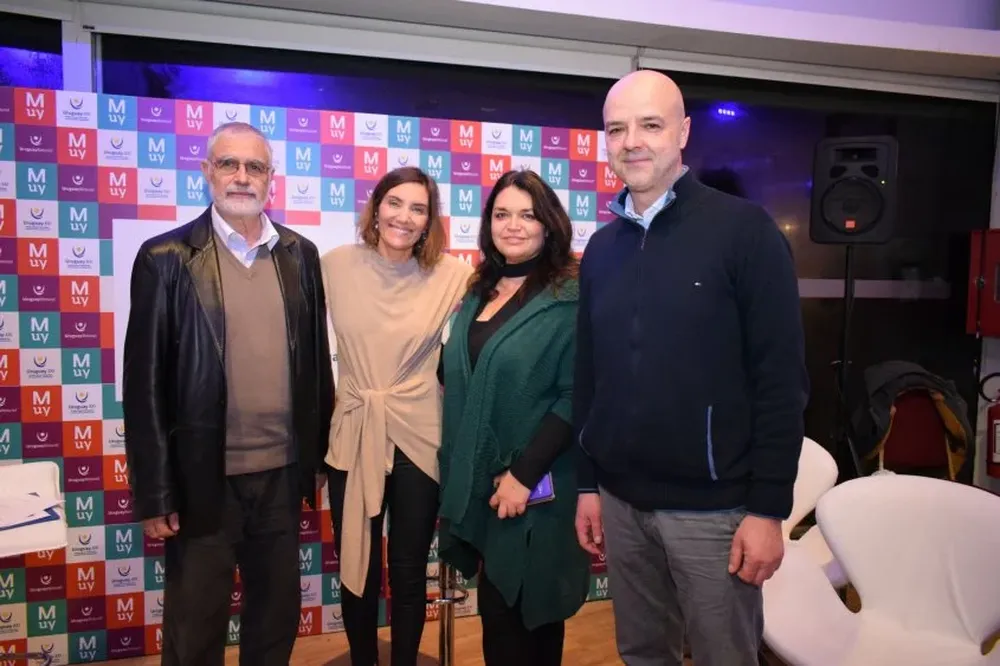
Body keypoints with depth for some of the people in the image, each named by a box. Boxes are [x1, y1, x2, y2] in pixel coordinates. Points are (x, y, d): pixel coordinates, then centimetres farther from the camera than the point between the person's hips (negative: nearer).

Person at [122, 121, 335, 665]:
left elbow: (316, 359, 7)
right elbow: (145, 383, -7)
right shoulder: (166, 258, -7)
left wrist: (318, 456, 8)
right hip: (202, 478, -3)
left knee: (278, 615, 20)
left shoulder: (300, 254, 4)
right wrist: (154, 493, -7)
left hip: (283, 472, 3)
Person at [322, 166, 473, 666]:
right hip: (352, 435, 1)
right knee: (356, 569, 16)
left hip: (419, 437, -1)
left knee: (409, 572, 14)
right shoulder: (336, 265, -3)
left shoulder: (452, 274, -8)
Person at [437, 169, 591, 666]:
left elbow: (575, 397, -16)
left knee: (524, 617, 7)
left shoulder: (571, 298, -11)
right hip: (476, 481, 6)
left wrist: (524, 473, -19)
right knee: (497, 611, 17)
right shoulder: (479, 293, 10)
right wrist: (458, 469, 7)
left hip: (535, 487, -6)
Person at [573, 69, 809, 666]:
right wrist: (588, 483, 10)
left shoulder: (745, 230, -9)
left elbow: (782, 382, -11)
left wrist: (769, 508, -12)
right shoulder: (601, 248, 7)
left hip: (712, 506, -4)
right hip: (621, 501, 5)